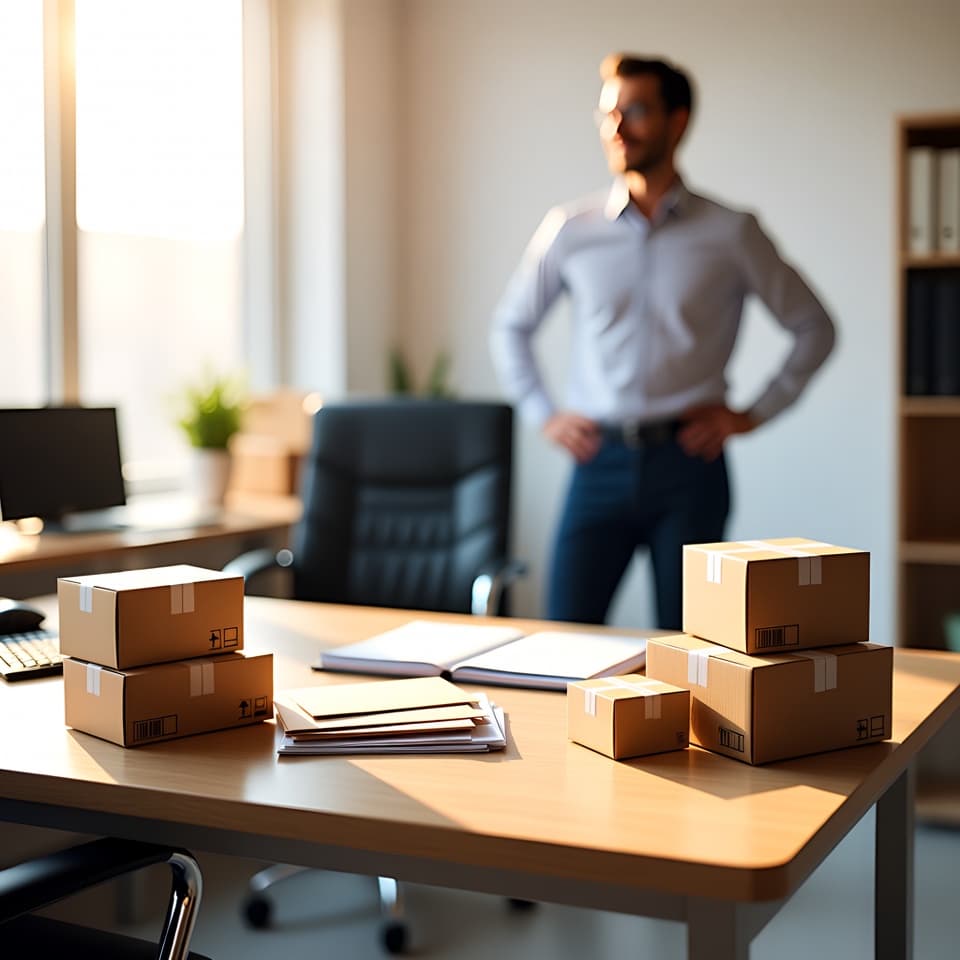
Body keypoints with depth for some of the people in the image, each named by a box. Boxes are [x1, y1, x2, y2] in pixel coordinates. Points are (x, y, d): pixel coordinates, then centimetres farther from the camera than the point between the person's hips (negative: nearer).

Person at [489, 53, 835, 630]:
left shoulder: (730, 234, 3)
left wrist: (755, 414, 4)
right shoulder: (569, 230, 7)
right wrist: (542, 414, 11)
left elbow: (814, 329, 10)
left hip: (688, 464, -1)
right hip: (600, 464, 1)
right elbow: (511, 327, 20)